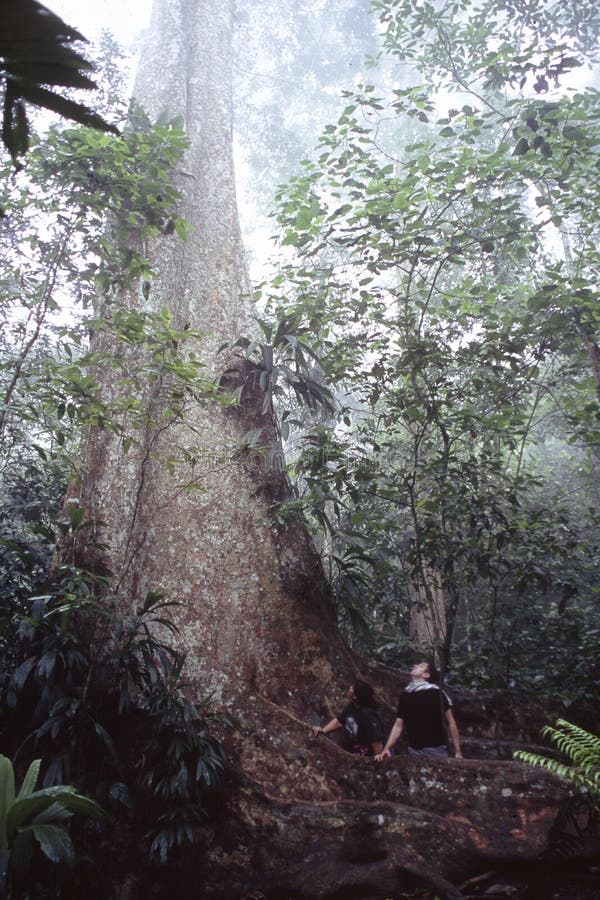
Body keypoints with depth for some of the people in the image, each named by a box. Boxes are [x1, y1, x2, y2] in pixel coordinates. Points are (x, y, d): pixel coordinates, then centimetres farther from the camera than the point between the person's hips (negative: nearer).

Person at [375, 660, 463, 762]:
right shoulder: (404, 695, 8)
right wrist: (386, 749, -1)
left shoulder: (436, 692, -4)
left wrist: (458, 752, -4)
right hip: (413, 751, 4)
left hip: (436, 750, -4)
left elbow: (451, 722, -1)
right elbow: (398, 725, 10)